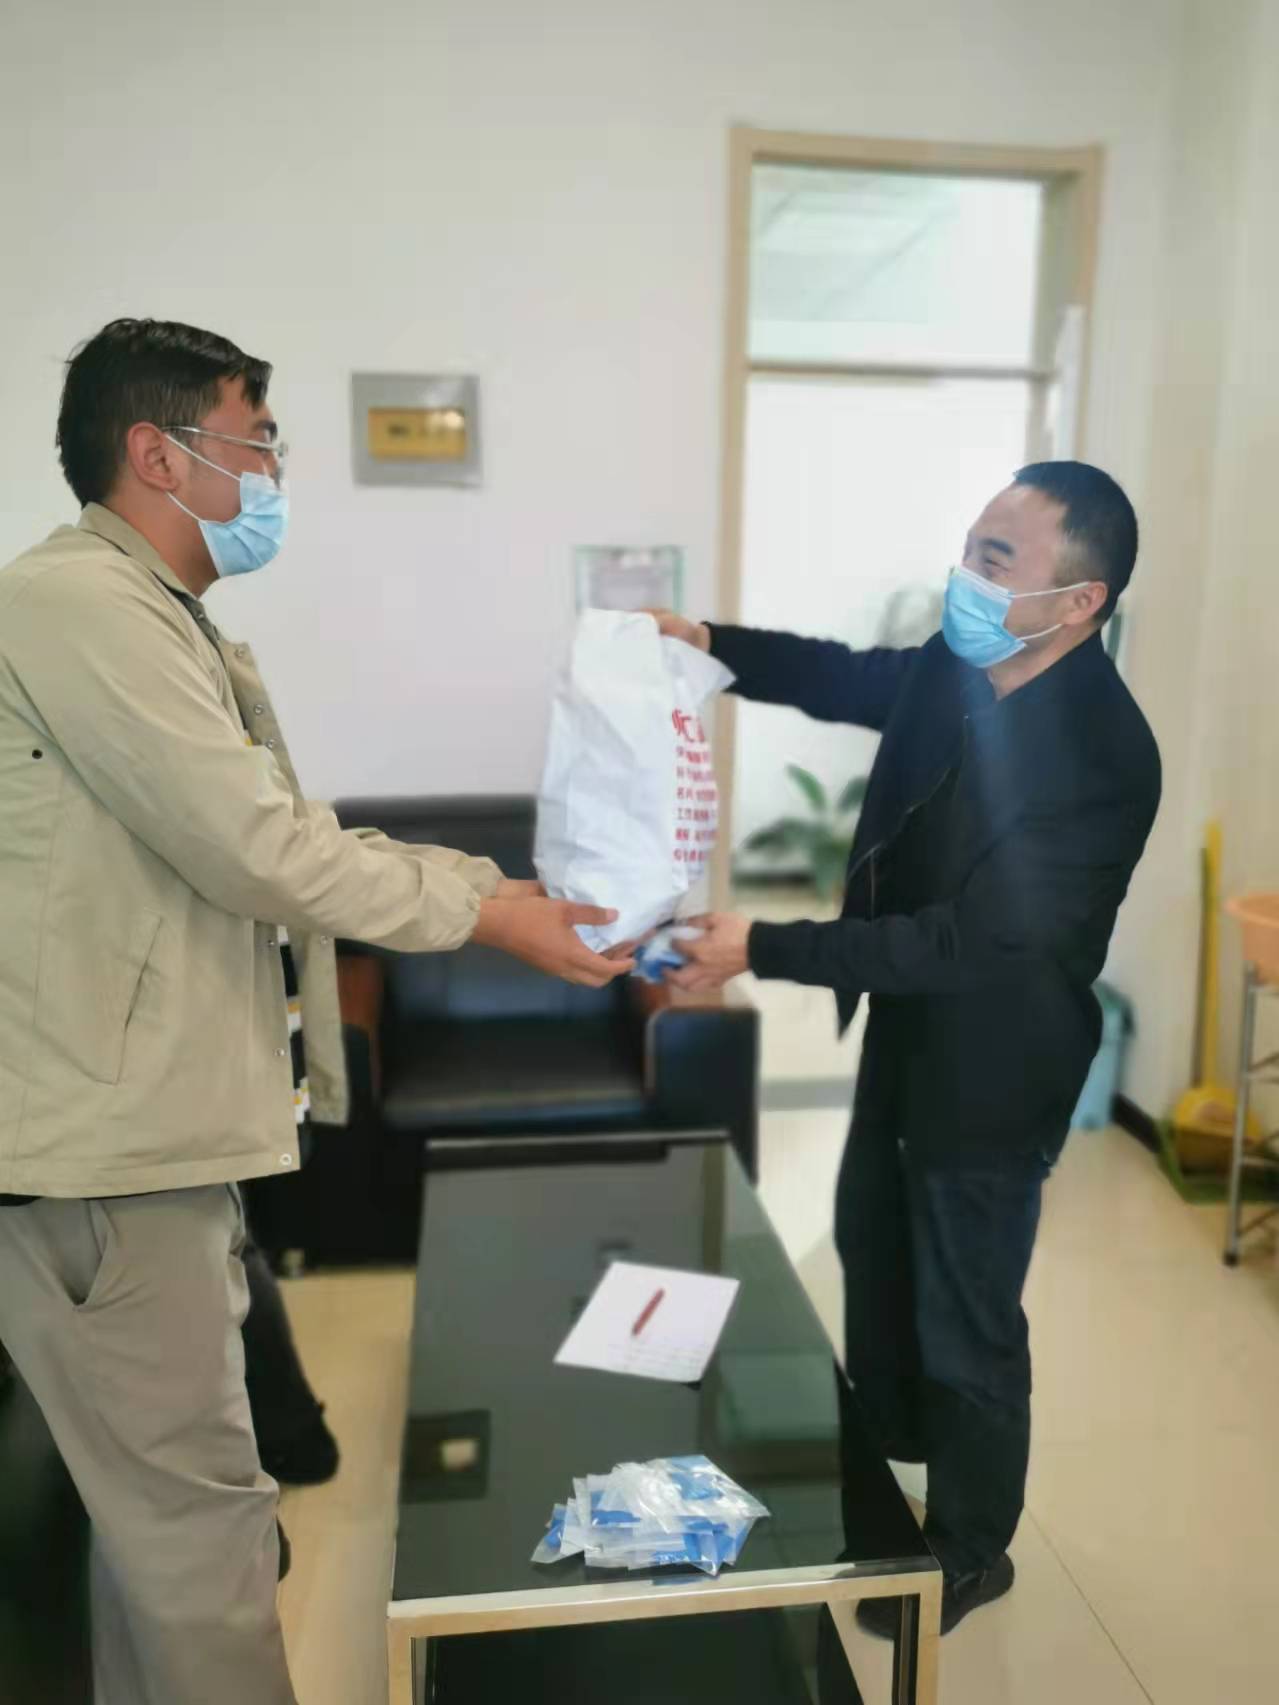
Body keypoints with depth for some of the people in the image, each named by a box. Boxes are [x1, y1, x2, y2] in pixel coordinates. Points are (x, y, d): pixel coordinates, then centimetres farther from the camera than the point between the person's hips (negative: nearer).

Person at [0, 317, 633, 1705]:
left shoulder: (156, 618, 18)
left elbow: (294, 831, 17)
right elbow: (259, 851, -23)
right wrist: (482, 915, -13)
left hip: (150, 1131, 10)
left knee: (154, 1499, 21)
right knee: (202, 1505, 3)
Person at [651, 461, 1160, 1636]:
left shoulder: (1102, 758, -31)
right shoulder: (954, 664, -8)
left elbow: (965, 942, -32)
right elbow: (851, 678, 13)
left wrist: (761, 950, -32)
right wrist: (714, 644, -1)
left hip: (993, 1073, -8)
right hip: (906, 1034, 8)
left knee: (966, 1324, 11)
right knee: (874, 1253, 27)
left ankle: (971, 1551, 40)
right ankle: (886, 1466, 55)